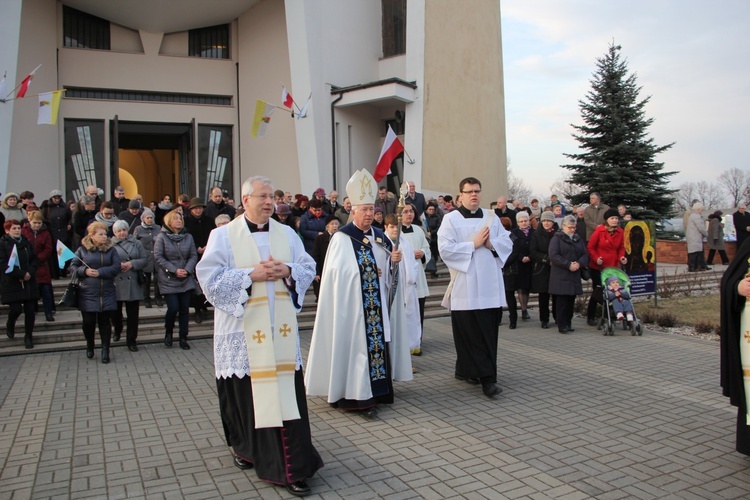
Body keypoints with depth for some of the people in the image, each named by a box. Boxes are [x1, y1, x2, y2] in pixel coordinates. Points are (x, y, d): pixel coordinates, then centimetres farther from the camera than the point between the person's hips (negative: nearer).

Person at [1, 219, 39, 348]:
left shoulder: (26, 242, 9)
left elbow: (35, 260, 8)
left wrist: (30, 273, -9)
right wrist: (22, 274, -17)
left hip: (29, 283, 4)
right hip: (11, 284, -4)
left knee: (30, 310, 3)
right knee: (16, 309, -9)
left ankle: (28, 337, 16)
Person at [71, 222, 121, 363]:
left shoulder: (111, 249, 3)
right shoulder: (82, 250, 2)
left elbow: (116, 267, -6)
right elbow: (72, 267, 3)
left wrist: (99, 272, -15)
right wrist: (84, 271, -16)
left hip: (107, 294, 0)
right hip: (87, 294, 0)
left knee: (105, 322, 4)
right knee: (88, 322, 8)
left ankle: (105, 351, 12)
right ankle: (89, 346, 34)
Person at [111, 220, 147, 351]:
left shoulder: (136, 243, 8)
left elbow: (145, 260, 5)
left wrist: (132, 264, -11)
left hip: (133, 284, 1)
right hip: (115, 283, 0)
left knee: (133, 313, 2)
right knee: (115, 311, 11)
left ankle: (131, 340, 12)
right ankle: (117, 330, 41)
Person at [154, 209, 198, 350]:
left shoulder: (188, 237, 5)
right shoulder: (162, 237, -4)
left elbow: (194, 256, 5)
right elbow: (158, 257, -8)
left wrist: (187, 270, -12)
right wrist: (174, 270, -14)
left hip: (186, 280, 3)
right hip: (169, 280, -3)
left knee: (185, 309, 4)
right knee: (173, 308, -7)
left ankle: (183, 338, 15)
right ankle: (168, 333, 19)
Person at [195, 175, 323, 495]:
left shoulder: (287, 234, 10)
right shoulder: (224, 235, 0)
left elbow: (308, 268, 10)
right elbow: (210, 276, -9)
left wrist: (288, 271, -11)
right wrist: (251, 275, -16)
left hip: (281, 329, 2)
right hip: (243, 330, -2)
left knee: (286, 394, -1)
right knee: (246, 392, 9)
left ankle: (293, 468, 5)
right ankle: (246, 447, 35)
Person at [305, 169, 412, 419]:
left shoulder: (379, 236, 13)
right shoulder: (342, 238, -6)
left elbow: (387, 268, 15)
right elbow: (337, 272, -13)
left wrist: (393, 261, -7)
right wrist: (369, 271, -15)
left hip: (378, 304, 6)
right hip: (354, 304, -6)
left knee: (378, 339, 5)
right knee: (358, 342, -6)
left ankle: (376, 387, 15)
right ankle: (358, 395, -1)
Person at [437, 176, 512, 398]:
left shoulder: (491, 217, 13)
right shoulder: (451, 219, -1)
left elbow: (507, 242, 10)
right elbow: (445, 248, -12)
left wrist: (491, 243, -9)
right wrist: (474, 244, -12)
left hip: (490, 285, 5)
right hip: (465, 286, -4)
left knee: (489, 331, 5)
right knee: (470, 332, -5)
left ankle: (466, 370, 17)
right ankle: (486, 377, 1)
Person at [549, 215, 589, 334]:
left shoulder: (578, 239, 16)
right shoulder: (557, 238, -3)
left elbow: (585, 254, 12)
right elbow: (554, 256, -13)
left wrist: (579, 263, -8)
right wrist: (568, 265, -17)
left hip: (574, 275, 6)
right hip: (561, 276, -6)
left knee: (571, 300, 8)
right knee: (562, 300, -6)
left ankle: (568, 323, 16)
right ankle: (562, 325, -1)